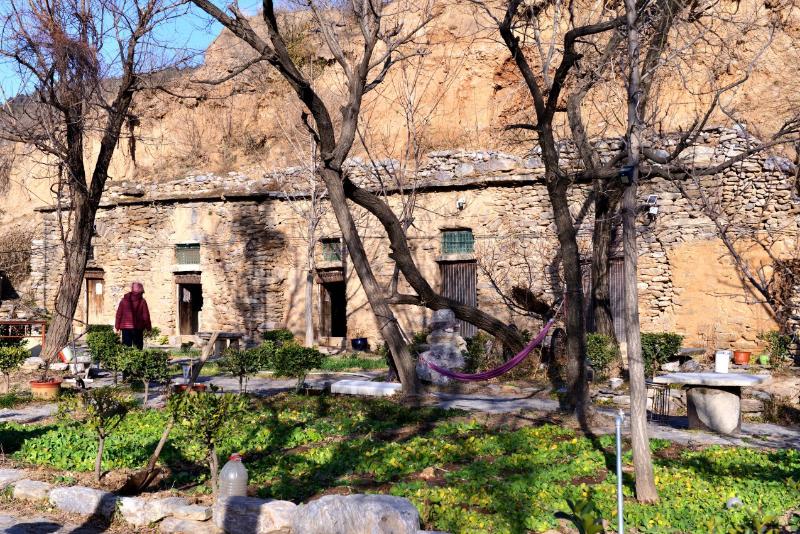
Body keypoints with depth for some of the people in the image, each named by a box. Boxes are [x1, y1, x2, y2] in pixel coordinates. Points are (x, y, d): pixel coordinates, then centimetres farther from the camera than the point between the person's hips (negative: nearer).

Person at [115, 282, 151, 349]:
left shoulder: (124, 300, 4)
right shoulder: (142, 301, -4)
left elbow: (119, 314, 6)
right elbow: (146, 316, -3)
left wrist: (117, 326, 11)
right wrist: (148, 327, 6)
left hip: (125, 327, 3)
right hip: (137, 328, -2)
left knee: (125, 347, 7)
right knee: (138, 347, 1)